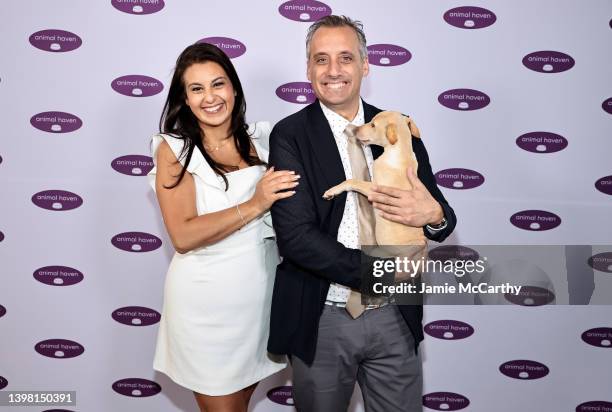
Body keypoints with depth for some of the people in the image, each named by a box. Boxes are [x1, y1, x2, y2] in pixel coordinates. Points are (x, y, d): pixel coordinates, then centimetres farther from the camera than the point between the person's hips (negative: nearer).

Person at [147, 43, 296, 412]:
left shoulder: (259, 140, 2)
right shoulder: (175, 148, -9)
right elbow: (183, 236, -18)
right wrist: (254, 205, -24)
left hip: (260, 294, 4)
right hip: (206, 301, -4)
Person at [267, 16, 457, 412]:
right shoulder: (289, 136, -8)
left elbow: (442, 217, 6)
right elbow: (295, 235, -16)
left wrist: (433, 214, -18)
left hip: (394, 316, 3)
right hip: (321, 320, -2)